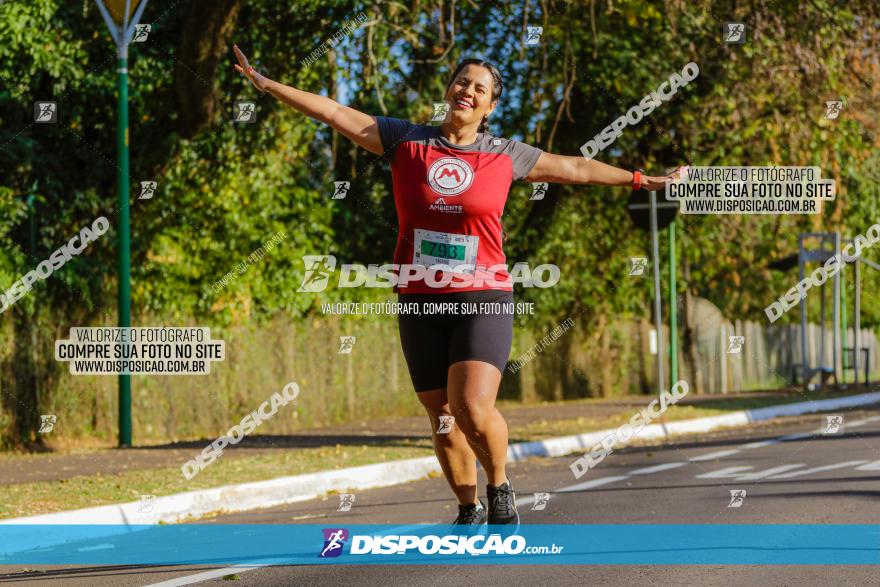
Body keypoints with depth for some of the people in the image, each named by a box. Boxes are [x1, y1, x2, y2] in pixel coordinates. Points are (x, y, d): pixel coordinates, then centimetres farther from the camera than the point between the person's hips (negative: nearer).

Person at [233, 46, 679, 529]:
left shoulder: (504, 156, 5)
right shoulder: (405, 141, 6)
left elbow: (575, 169, 15)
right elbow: (335, 112, 4)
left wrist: (640, 180, 18)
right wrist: (268, 85, 1)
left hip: (483, 299, -2)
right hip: (420, 303, 2)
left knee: (474, 410, -21)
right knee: (442, 417, 6)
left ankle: (500, 487, 6)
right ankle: (469, 510, 26)